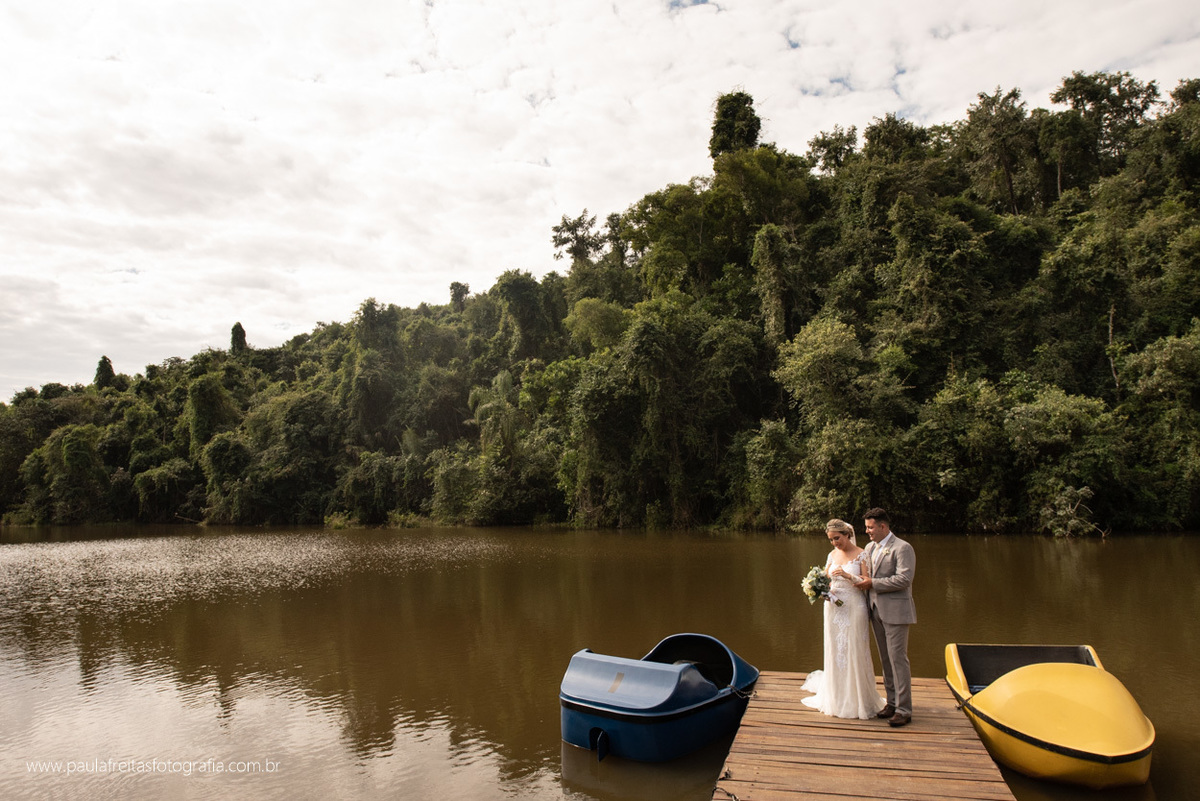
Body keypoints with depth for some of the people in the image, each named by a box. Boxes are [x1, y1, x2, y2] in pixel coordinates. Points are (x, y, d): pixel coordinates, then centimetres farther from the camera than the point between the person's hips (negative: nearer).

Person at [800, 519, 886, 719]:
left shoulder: (861, 555, -6)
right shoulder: (832, 555, 10)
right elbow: (825, 580, 15)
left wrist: (848, 576, -23)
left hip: (854, 609, -5)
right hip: (833, 608, 5)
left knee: (855, 654, -2)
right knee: (835, 653, 7)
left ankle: (858, 701, 10)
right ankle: (838, 701, 18)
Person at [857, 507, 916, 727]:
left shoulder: (902, 548, -11)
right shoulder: (870, 548, 13)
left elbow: (904, 579, -21)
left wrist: (873, 583, -16)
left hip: (895, 611, -8)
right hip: (876, 610, 8)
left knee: (898, 659, -5)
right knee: (885, 659, 13)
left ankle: (904, 710, 2)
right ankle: (892, 702, 22)